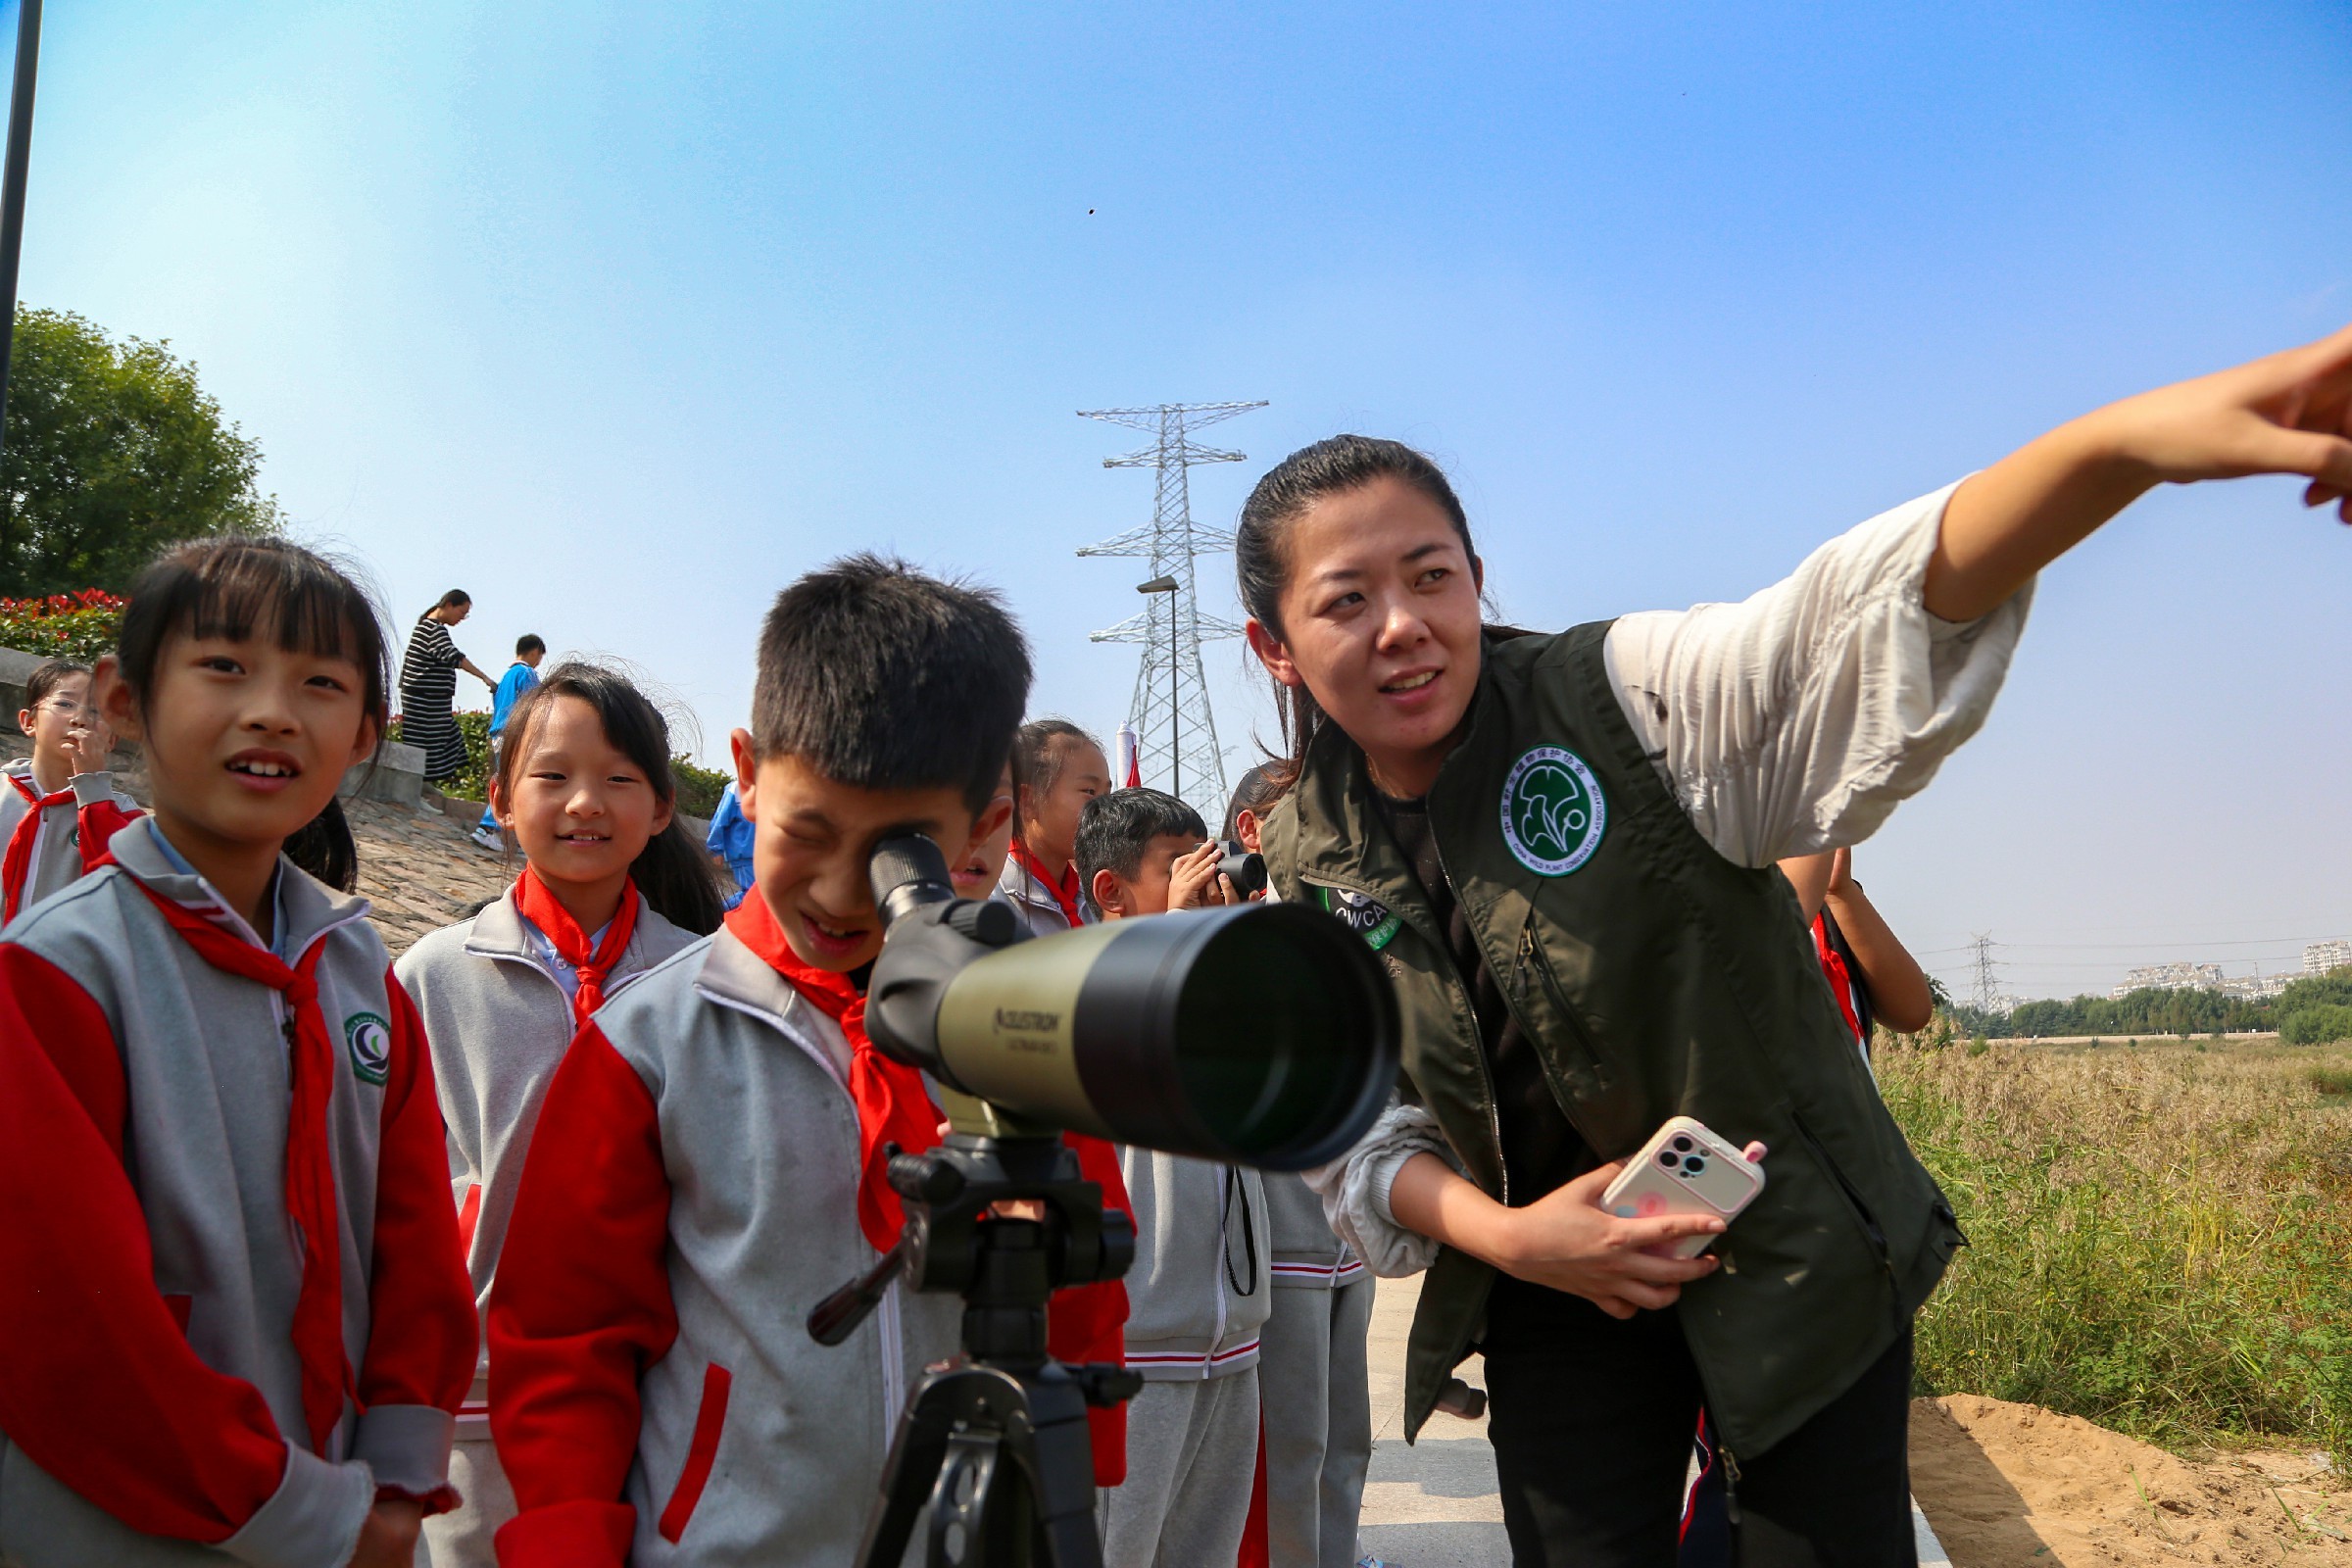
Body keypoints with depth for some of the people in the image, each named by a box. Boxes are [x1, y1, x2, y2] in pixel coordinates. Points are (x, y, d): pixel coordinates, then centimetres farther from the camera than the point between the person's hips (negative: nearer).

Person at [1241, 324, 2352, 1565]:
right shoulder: (1308, 864, -5)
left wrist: (2122, 442, -51)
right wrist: (1506, 1237, -18)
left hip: (1800, 1264, -2)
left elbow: (1854, 620, -35)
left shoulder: (1622, 701, -17)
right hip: (1556, 1298, 3)